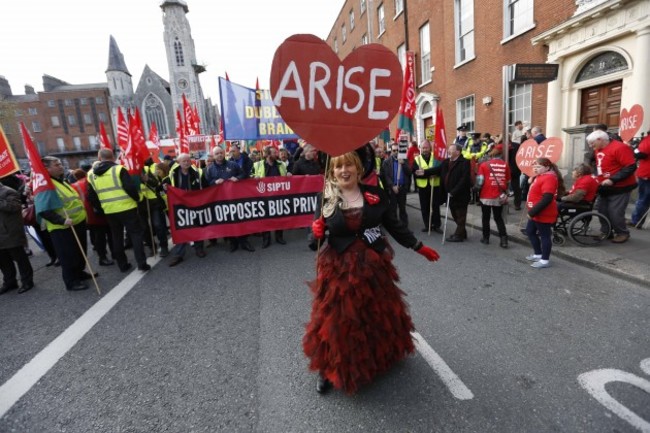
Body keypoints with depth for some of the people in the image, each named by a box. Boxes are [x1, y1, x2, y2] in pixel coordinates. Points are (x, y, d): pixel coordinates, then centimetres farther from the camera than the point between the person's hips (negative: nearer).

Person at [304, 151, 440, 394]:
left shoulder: (374, 194, -2)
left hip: (373, 263, 2)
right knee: (337, 318, 4)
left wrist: (418, 247, 7)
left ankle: (380, 356, 47)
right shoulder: (326, 199, -4)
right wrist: (316, 232, -21)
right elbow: (317, 236, 2)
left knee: (378, 313, 19)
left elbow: (393, 225, 6)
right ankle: (329, 368, 26)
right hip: (339, 267, -2)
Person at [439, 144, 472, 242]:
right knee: (456, 216, 18)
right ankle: (461, 233, 32)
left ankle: (459, 235, 12)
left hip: (460, 195, -8)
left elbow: (464, 180, -22)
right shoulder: (446, 162, 9)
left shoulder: (464, 163, -16)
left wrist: (453, 192, -24)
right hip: (450, 195, 8)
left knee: (460, 216, 3)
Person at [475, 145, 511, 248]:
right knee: (499, 218, 12)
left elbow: (479, 181, -9)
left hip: (486, 196, -2)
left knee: (485, 217, 12)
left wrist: (476, 189, 8)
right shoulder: (505, 165, 1)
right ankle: (504, 239, 5)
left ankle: (486, 238, 19)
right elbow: (508, 181, 10)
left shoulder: (484, 165, -7)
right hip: (499, 197, 3)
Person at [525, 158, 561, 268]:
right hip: (536, 213, 11)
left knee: (544, 236, 0)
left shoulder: (549, 178, -20)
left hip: (544, 214, -11)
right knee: (530, 231, 19)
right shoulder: (540, 177, 12)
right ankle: (538, 254, 32)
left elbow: (547, 199, -28)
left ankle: (545, 260, 11)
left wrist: (533, 212, -26)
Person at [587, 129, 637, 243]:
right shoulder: (598, 149, 7)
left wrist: (612, 179, -28)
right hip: (604, 187, 8)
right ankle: (606, 231, 25)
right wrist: (596, 176, 5)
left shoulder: (619, 148, -19)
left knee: (615, 213, -5)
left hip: (619, 188, -8)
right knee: (601, 211, 11)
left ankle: (623, 233, 15)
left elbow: (631, 167, -23)